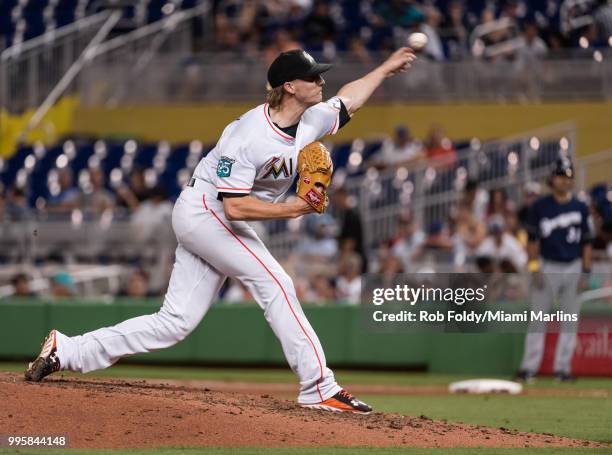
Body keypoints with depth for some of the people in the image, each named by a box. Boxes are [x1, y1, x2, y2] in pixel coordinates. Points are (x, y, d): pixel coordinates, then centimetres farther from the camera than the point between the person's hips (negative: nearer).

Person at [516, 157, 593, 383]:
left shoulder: (581, 208, 6)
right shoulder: (539, 207, 0)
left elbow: (586, 243, 7)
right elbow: (532, 239, 1)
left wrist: (586, 271, 0)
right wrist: (534, 267, -8)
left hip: (573, 268, 2)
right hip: (547, 267, -2)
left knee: (570, 320, 2)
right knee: (537, 319, -3)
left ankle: (562, 367, 7)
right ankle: (529, 367, -2)